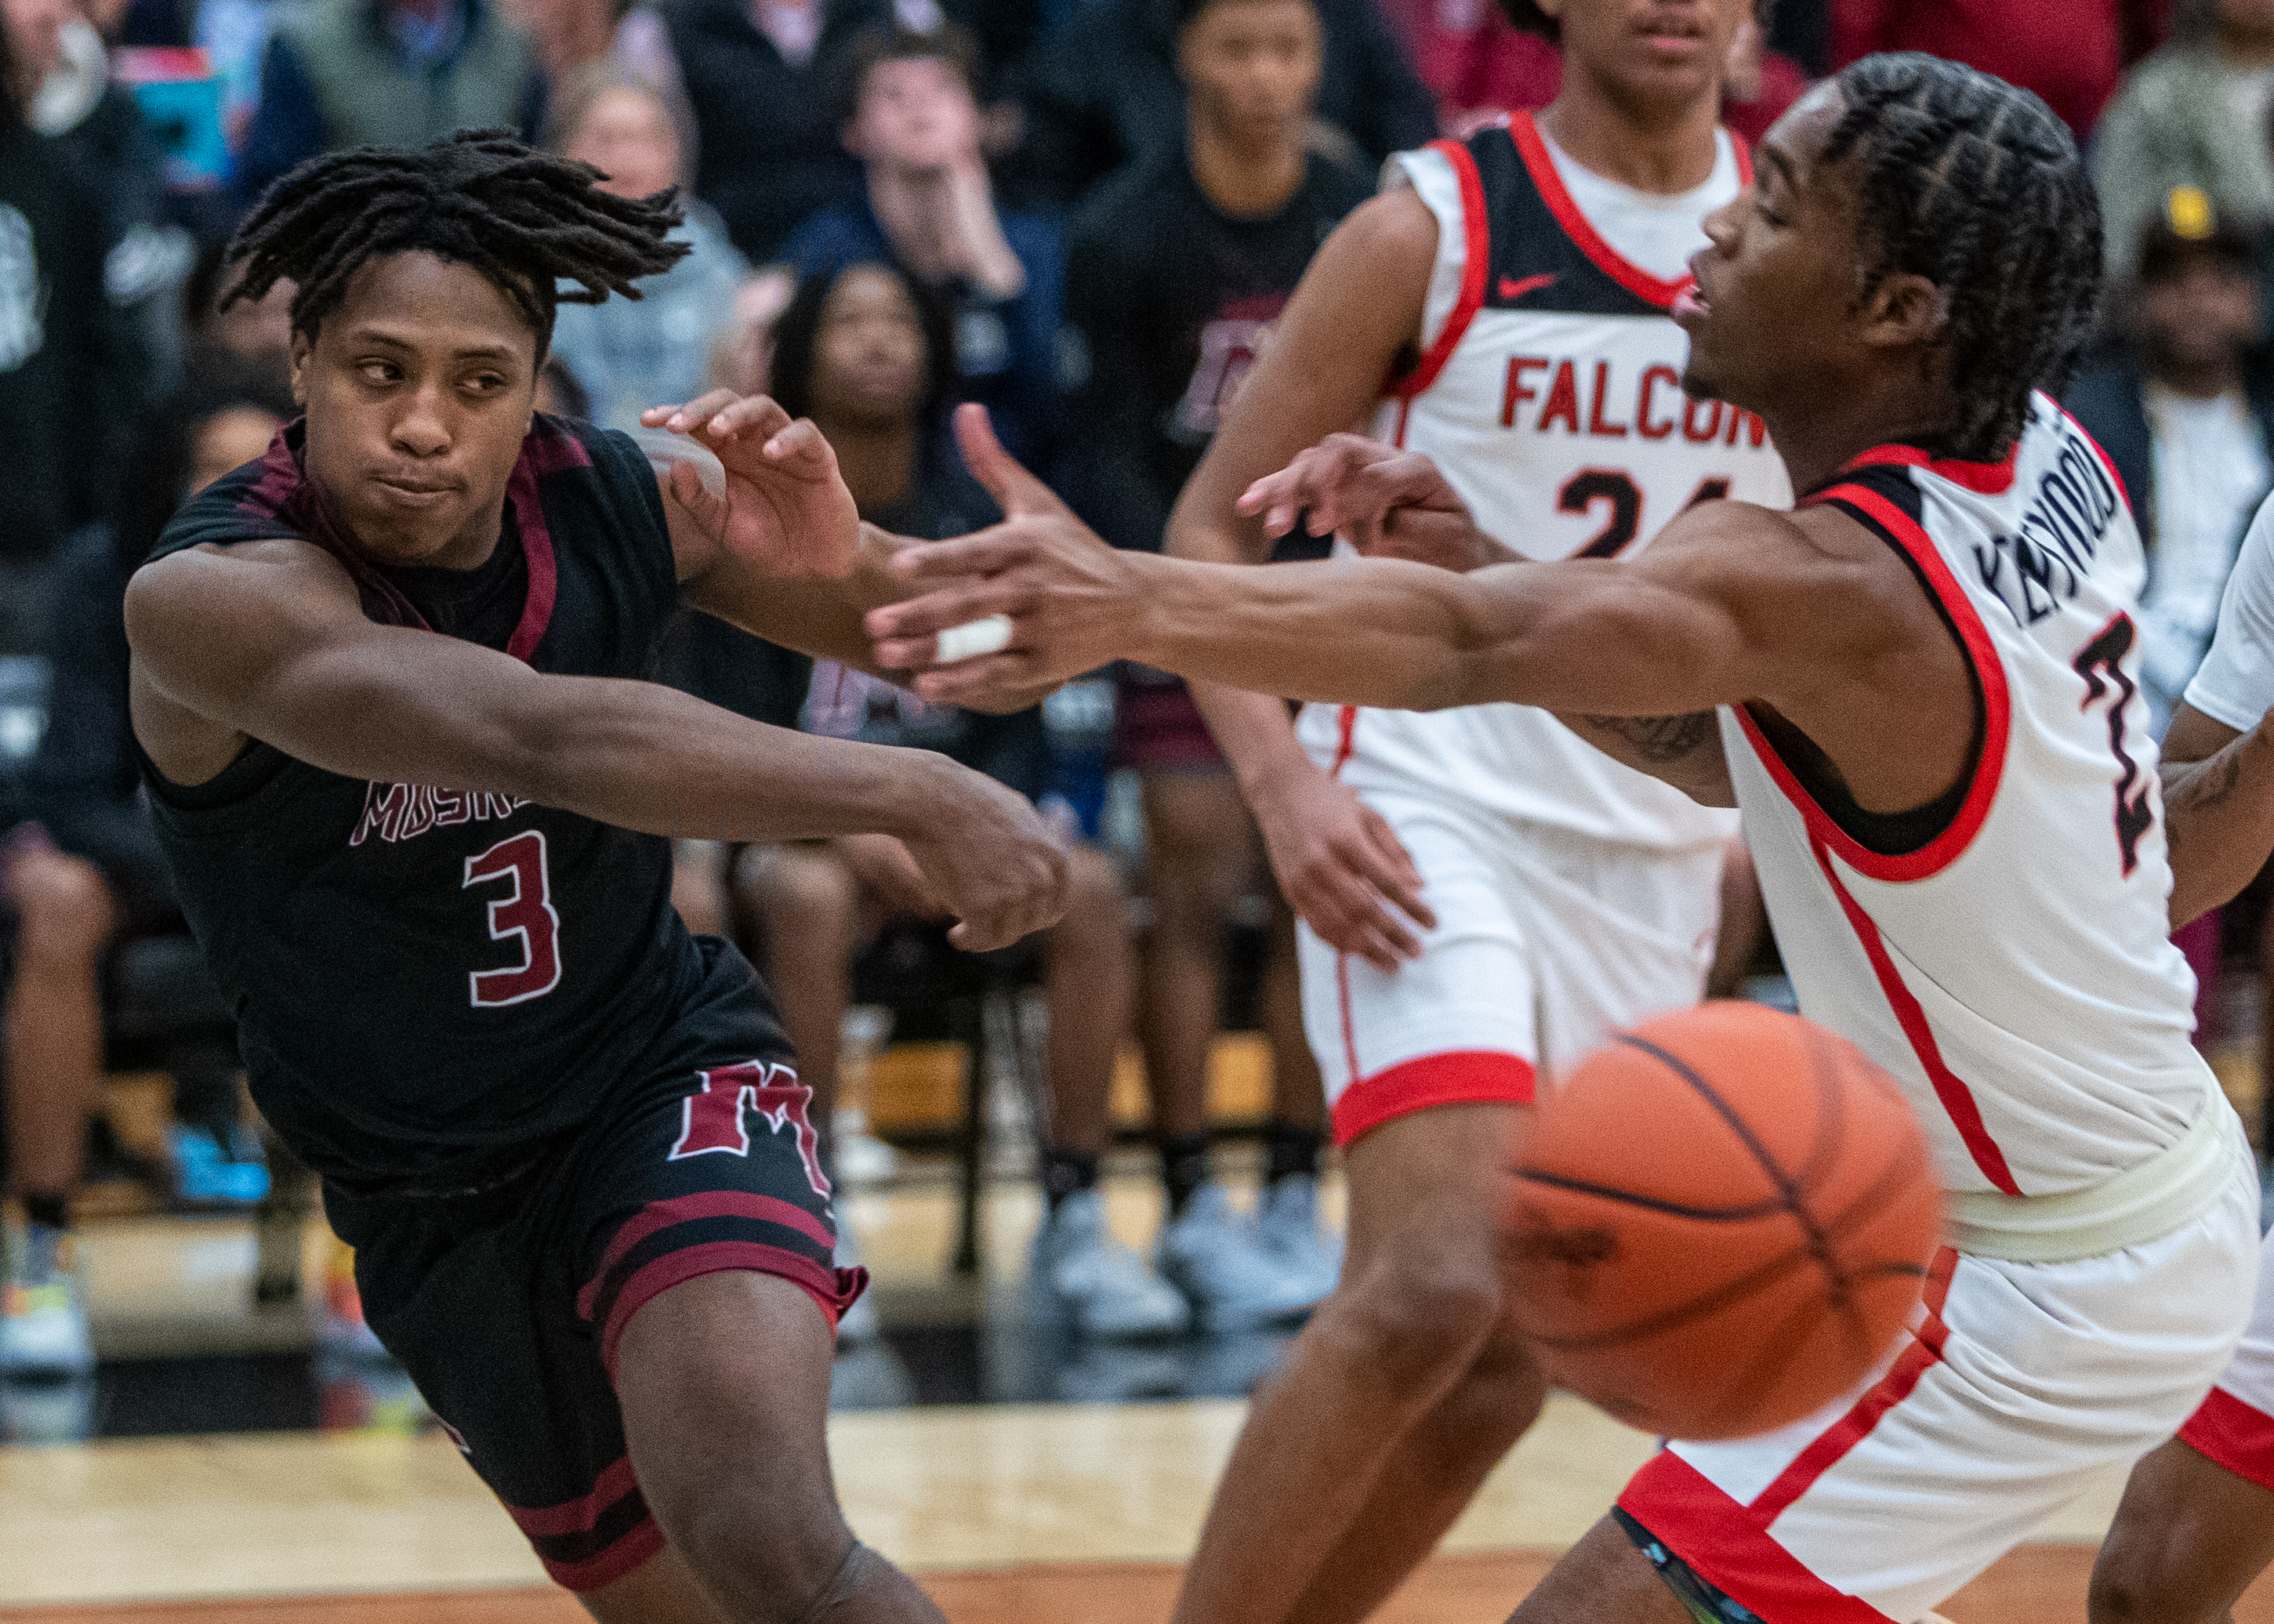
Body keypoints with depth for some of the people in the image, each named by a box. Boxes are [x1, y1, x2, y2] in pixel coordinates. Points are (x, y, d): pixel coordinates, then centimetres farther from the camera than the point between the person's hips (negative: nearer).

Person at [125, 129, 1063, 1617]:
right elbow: (542, 739, -43)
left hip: (669, 1076, 0)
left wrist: (842, 569, -26)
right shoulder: (211, 599, -26)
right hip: (431, 1200, 0)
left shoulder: (620, 500, -14)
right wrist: (908, 794, -54)